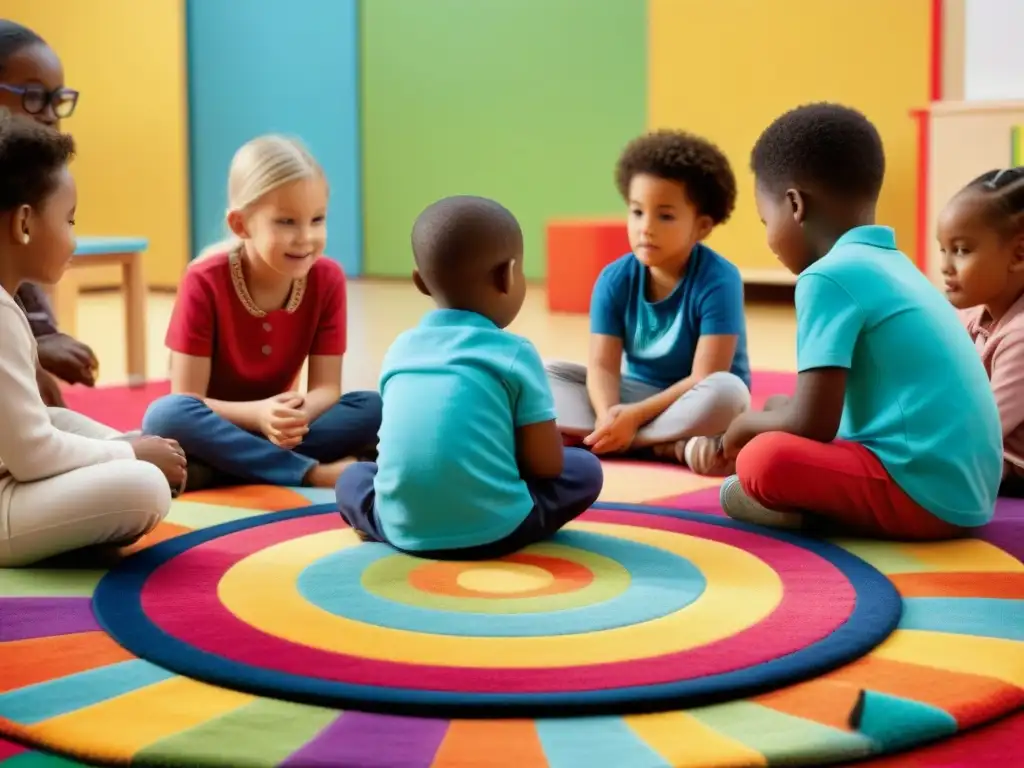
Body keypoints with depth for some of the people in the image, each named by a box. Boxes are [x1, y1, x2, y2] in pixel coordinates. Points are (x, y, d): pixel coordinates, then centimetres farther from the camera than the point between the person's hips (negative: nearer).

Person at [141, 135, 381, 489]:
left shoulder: (327, 279, -9)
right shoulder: (205, 282, -17)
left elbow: (326, 388, -10)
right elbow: (186, 401, -19)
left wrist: (300, 413, -35)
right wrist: (257, 414, -37)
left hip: (276, 428, 3)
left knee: (374, 407, -20)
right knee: (166, 416, -36)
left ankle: (224, 465, -26)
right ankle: (314, 473, -32)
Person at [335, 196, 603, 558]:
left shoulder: (400, 349, 11)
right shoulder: (515, 353, -2)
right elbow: (546, 464, -1)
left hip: (403, 528, 4)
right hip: (495, 528, -3)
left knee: (352, 476, 33)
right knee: (585, 468, 18)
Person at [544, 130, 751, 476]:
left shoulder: (718, 281, -20)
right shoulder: (614, 279, -8)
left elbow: (705, 378, -25)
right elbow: (603, 365, -13)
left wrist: (635, 416, -30)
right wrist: (608, 416, -35)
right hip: (637, 393, 5)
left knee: (726, 391, -36)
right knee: (548, 373, -10)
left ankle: (579, 436, -29)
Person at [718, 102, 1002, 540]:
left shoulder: (830, 276, -13)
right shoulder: (890, 264, 15)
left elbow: (812, 423, -16)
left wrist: (743, 426, 3)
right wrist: (770, 419, 31)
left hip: (928, 491, -10)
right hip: (966, 491, 10)